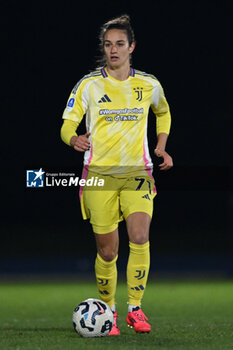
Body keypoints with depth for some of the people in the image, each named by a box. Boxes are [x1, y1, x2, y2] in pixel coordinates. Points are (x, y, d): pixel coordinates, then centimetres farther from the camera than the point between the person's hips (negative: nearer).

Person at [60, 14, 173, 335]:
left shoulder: (149, 85, 6)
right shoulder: (89, 85, -1)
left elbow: (163, 112, 27)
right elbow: (67, 125, -2)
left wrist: (161, 146, 13)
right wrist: (74, 139, -25)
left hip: (138, 173, 1)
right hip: (99, 174, -1)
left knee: (140, 237, -19)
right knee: (107, 251, -1)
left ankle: (135, 308, -4)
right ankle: (108, 311, 19)